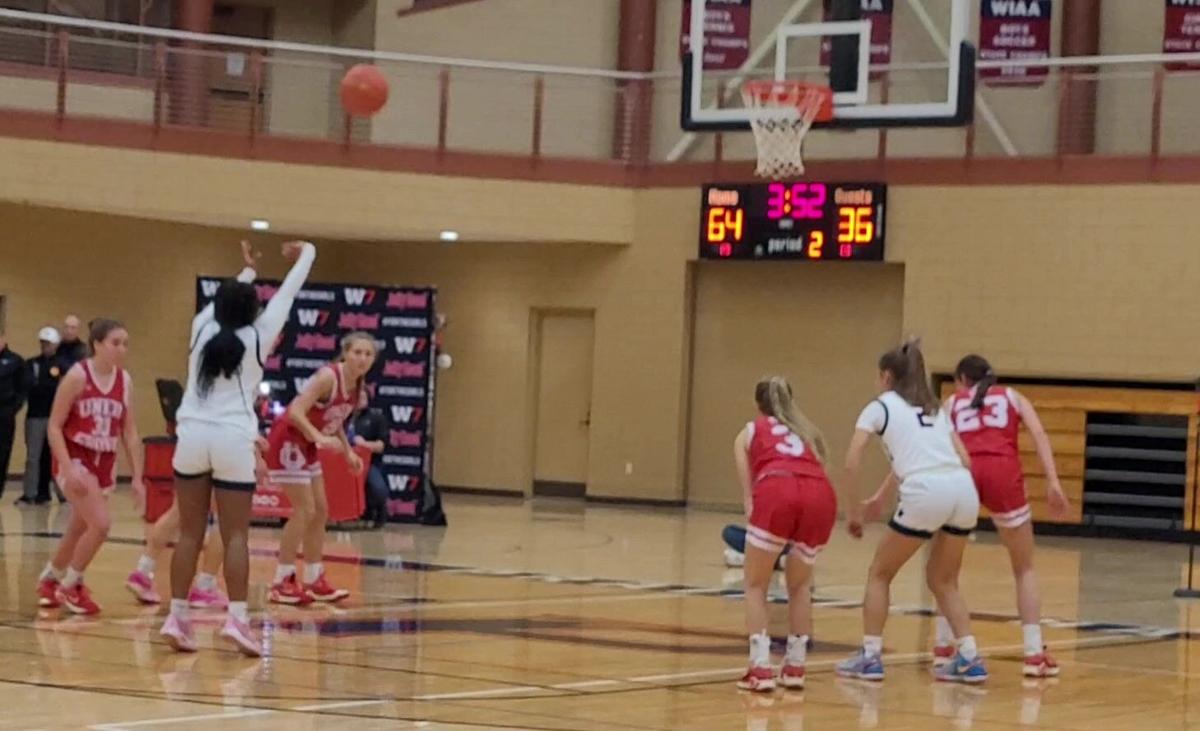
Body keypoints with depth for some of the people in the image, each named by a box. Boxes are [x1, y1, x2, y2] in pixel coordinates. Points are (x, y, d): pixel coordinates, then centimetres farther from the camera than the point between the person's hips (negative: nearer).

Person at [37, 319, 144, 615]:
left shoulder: (125, 382, 1)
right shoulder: (77, 376, -14)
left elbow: (130, 434, 6)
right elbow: (54, 427, -13)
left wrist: (137, 478, 2)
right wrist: (68, 470, -22)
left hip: (105, 465, 6)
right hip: (75, 460, -6)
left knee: (78, 531, 14)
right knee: (101, 524, -19)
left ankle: (49, 580, 38)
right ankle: (70, 587, 1)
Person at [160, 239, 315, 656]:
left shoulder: (202, 328, 8)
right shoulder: (256, 337, 0)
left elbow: (224, 300, 30)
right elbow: (286, 294, 13)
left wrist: (247, 271, 47)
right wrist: (306, 254, 29)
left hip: (192, 435, 3)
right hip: (233, 440, -3)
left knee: (190, 533, 6)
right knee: (235, 536, -2)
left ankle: (177, 617, 3)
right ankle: (237, 619, -10)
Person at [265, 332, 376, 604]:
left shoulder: (359, 386, 1)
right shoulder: (328, 377, -25)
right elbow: (296, 412, -32)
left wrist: (348, 451, 6)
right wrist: (320, 437, -44)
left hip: (307, 446, 9)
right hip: (288, 440, -9)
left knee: (320, 511, 10)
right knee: (305, 510, -11)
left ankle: (314, 580, 19)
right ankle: (282, 583, -5)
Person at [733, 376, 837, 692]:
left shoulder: (749, 433, 29)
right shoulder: (808, 432, 37)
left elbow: (748, 492, 20)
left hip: (776, 491, -3)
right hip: (821, 495, 3)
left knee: (756, 586, 14)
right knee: (799, 585, 25)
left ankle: (760, 669, 2)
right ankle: (795, 667, 20)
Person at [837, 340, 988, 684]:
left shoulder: (880, 407, 13)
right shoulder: (936, 408, 28)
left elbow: (852, 464, 4)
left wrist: (854, 511, 13)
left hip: (926, 494, -5)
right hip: (964, 491, 5)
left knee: (880, 573, 15)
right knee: (942, 580, 22)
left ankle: (870, 656, 11)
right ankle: (969, 659, 10)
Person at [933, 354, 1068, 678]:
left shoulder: (951, 403, 29)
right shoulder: (1012, 397, 27)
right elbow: (1039, 435, 9)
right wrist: (1053, 483, 0)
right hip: (1002, 473, -1)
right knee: (1024, 569, 14)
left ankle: (944, 647, 20)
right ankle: (1035, 654, 5)